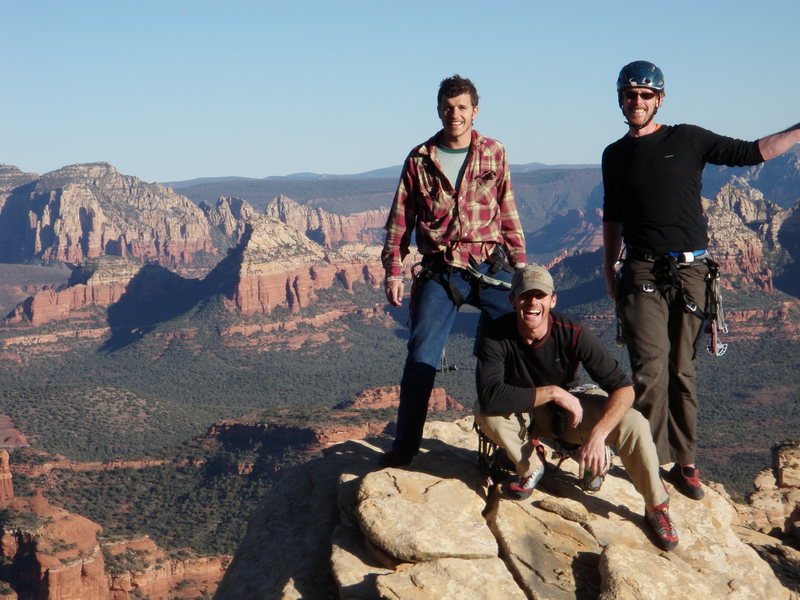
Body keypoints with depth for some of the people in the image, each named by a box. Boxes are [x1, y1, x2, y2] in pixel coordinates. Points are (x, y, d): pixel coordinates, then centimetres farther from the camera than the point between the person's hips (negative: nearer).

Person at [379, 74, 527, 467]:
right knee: (421, 358, -5)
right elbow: (400, 220, 7)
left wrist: (520, 261, 7)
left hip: (491, 270, 1)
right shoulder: (420, 160, 4)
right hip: (440, 273, -1)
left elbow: (507, 211, 12)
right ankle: (405, 444, 6)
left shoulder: (493, 154, 7)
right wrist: (393, 271, 1)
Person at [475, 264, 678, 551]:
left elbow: (623, 387, -25)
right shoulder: (497, 336, -25)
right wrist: (552, 392, -36)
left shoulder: (572, 333, -24)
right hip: (523, 414, 0)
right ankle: (529, 467, -4)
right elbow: (490, 395, -40)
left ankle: (656, 507, -2)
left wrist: (597, 434, -41)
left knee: (633, 423, -26)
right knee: (486, 412, -35)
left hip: (571, 409, 0)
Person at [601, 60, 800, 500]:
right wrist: (609, 272, 19)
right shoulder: (615, 156, 14)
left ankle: (683, 462, 12)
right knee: (651, 370, -12)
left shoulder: (687, 140, 6)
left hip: (690, 270, 0)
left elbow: (751, 153, 7)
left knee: (682, 371, 3)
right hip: (642, 273, 1)